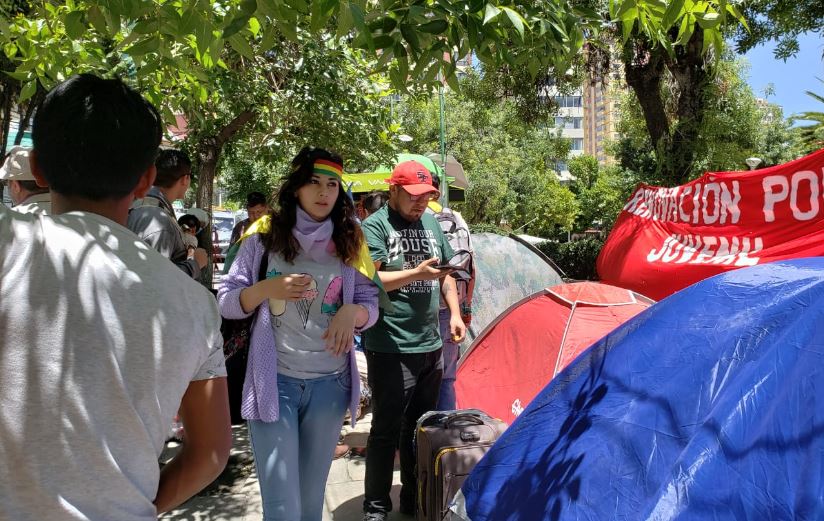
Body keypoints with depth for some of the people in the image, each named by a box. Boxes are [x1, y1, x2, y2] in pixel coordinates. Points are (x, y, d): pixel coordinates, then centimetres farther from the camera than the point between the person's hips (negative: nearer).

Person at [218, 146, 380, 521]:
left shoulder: (348, 244, 4)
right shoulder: (264, 238, -1)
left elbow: (370, 306, 7)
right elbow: (225, 303, 0)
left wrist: (352, 312, -16)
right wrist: (267, 289, -18)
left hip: (330, 384, 3)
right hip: (273, 382, -2)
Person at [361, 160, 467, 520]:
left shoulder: (431, 223, 13)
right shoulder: (375, 226, -8)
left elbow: (445, 274, 20)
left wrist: (455, 313, 9)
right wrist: (416, 273, -24)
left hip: (430, 344, 7)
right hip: (390, 347, -7)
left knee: (420, 426, 17)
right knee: (387, 429, 0)